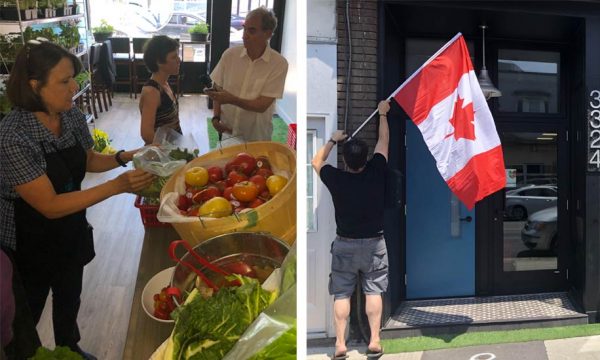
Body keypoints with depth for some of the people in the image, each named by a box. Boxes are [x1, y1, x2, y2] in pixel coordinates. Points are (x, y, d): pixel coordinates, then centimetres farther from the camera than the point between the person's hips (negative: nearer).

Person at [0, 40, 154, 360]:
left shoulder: (73, 117, -10)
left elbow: (88, 161, 10)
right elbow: (50, 205, -29)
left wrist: (124, 158, -10)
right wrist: (118, 186, -35)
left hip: (71, 233, 7)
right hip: (30, 245, -6)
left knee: (69, 302, 28)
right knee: (26, 315, 17)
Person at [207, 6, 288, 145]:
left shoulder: (279, 63, -15)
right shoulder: (230, 54, -5)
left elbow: (262, 105, -18)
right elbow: (218, 90, 5)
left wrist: (232, 99, -29)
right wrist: (216, 117, -9)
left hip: (257, 137, -2)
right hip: (227, 132, 2)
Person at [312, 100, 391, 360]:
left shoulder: (336, 179, -13)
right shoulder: (376, 173, -12)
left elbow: (316, 161, 8)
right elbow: (383, 141, 5)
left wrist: (332, 140, 18)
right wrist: (383, 113, 18)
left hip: (345, 244, -1)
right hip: (374, 243, 1)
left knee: (341, 294, 5)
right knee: (373, 291, 8)